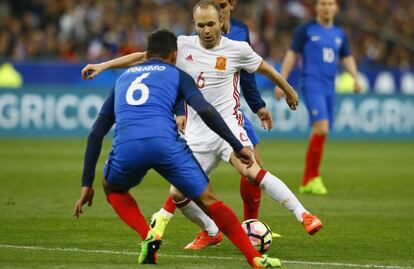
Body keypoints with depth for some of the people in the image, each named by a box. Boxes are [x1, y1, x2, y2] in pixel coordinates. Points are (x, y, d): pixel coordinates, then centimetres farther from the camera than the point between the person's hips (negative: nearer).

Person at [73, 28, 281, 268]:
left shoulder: (122, 78, 35)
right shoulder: (177, 74, 24)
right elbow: (205, 110, 4)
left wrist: (87, 185, 38)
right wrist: (238, 147, 8)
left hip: (125, 148, 2)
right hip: (165, 143, -2)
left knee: (113, 189, 33)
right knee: (209, 200, 9)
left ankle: (148, 236, 10)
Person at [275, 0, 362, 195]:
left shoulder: (340, 35, 15)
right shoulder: (305, 30, 1)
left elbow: (347, 58, 21)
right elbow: (292, 55, 2)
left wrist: (355, 78, 2)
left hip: (329, 89, 6)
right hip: (312, 85, -6)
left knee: (320, 134, 4)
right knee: (321, 127, -21)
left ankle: (306, 182, 12)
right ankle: (313, 177, -13)